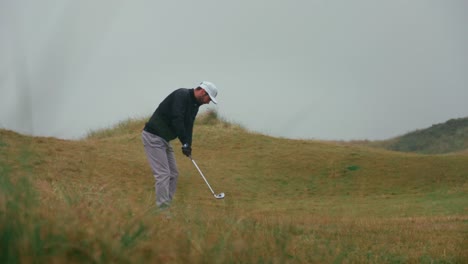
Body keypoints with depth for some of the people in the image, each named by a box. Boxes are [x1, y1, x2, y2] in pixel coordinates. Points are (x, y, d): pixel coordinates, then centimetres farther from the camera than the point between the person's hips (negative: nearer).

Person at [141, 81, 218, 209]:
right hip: (153, 136, -10)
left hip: (164, 139, 10)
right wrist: (186, 143, -22)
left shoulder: (194, 105, 12)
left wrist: (188, 145, -6)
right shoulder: (182, 95, -18)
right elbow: (176, 120, -26)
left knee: (173, 174, 9)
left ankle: (167, 206, 13)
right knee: (163, 174, -13)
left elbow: (188, 126, 9)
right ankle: (162, 208, -12)